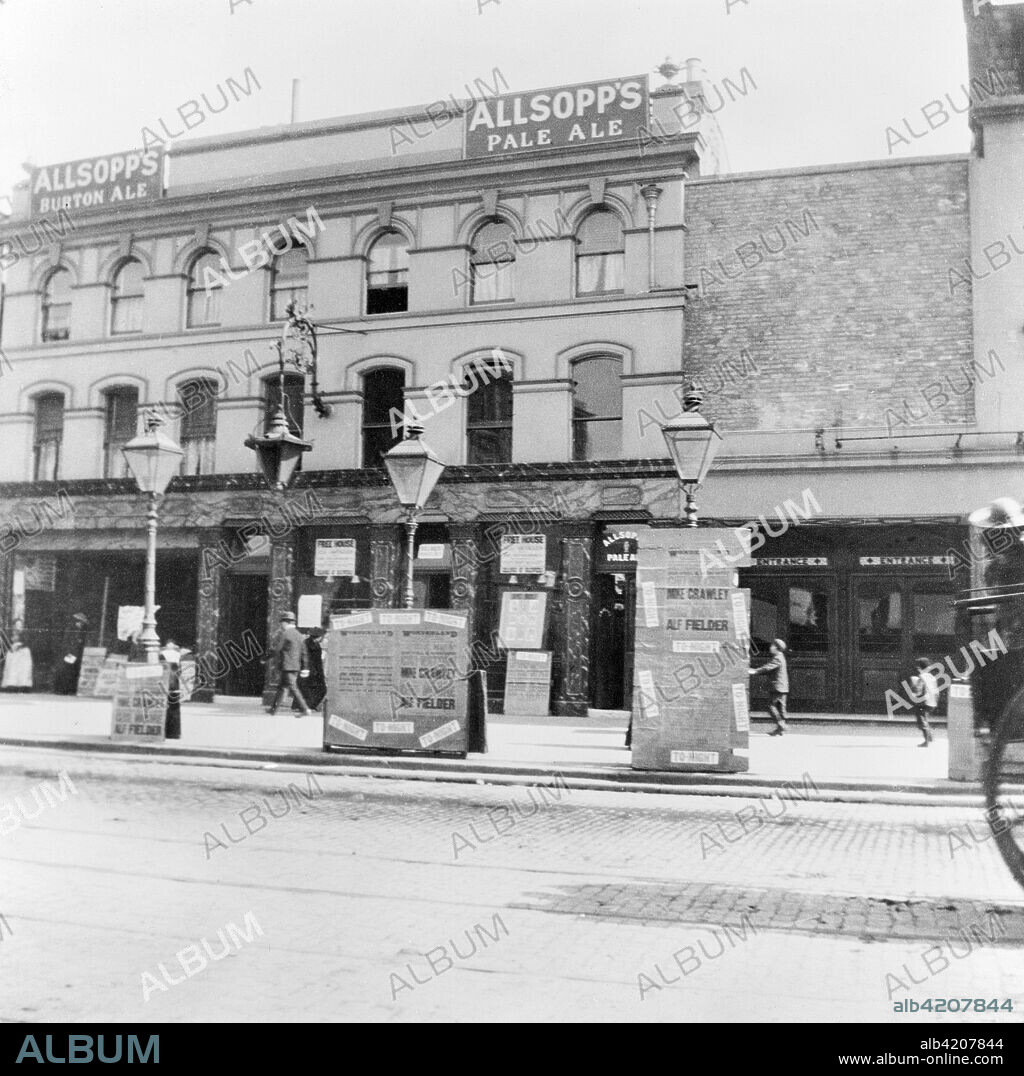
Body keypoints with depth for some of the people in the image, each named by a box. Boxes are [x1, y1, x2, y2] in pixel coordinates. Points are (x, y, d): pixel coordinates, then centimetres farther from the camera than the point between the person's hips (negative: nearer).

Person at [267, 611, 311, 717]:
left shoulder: (284, 634, -11)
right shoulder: (299, 635, 13)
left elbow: (276, 650, -12)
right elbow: (303, 653, 14)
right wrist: (304, 667, 17)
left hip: (286, 667, -8)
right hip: (296, 666, 8)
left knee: (293, 688, -8)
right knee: (281, 687, 16)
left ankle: (305, 710, -12)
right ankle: (274, 708, 22)